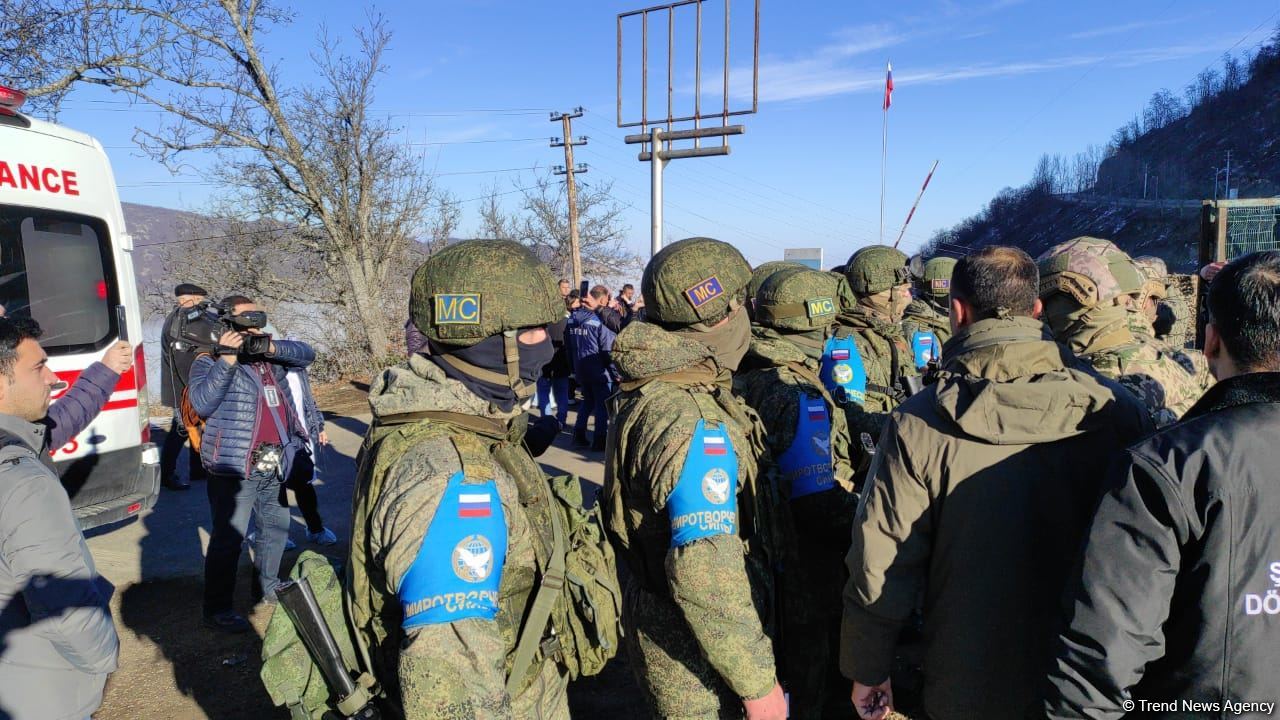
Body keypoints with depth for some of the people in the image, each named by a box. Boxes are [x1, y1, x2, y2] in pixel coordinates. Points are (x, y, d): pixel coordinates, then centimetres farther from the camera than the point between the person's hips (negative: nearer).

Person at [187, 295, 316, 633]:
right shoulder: (210, 362, -6)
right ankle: (216, 610, 8)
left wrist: (272, 348, -14)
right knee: (228, 539, -4)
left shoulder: (271, 356, 13)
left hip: (274, 465, 8)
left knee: (276, 527, 21)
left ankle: (266, 586, 40)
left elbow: (306, 353, 3)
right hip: (234, 468, -7)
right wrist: (227, 359, -24)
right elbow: (202, 403, -20)